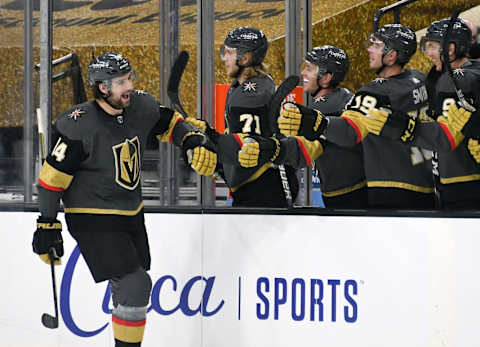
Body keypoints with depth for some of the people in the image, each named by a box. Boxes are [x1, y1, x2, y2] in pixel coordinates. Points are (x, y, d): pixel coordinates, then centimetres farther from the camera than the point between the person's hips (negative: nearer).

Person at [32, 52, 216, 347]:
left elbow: (169, 123, 18)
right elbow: (53, 176, -15)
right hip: (92, 220, -7)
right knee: (134, 285, -15)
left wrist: (194, 141, -1)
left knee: (134, 289, 12)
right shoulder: (77, 126, -21)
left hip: (131, 214, 7)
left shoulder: (142, 106, -3)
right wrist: (47, 224, -12)